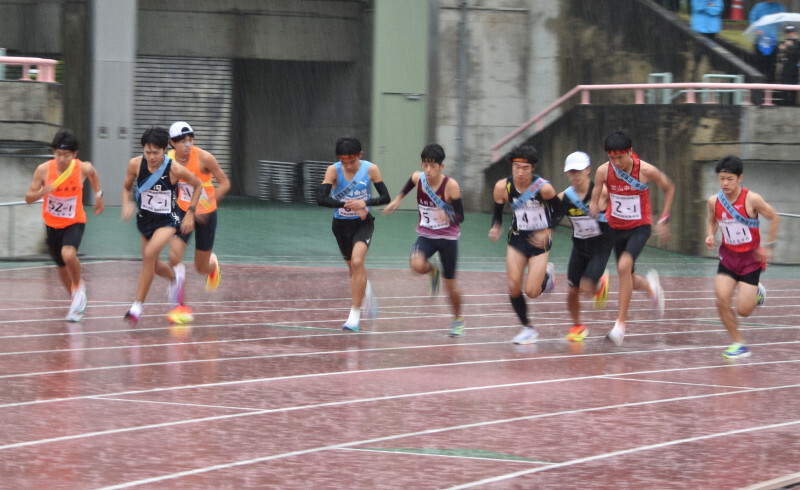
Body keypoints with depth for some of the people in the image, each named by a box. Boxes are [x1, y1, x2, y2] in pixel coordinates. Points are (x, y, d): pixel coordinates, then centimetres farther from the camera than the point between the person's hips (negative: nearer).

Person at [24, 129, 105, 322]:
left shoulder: (83, 168, -17)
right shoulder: (43, 170, -18)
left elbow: (93, 173, 9)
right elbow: (28, 198, -13)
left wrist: (98, 196, 17)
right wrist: (43, 191, -32)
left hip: (75, 222, -2)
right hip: (52, 224, 3)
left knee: (68, 255, -31)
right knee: (62, 267, 16)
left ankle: (78, 286, -2)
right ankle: (77, 300, 42)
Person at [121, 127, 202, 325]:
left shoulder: (175, 170, -22)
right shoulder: (135, 164, -14)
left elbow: (198, 185, -4)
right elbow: (127, 188, 5)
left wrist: (190, 213, -7)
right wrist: (126, 205, -15)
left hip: (167, 221, -5)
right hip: (145, 218, 5)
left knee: (149, 255, -26)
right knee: (151, 264, 16)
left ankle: (137, 306, -19)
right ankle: (175, 277, 52)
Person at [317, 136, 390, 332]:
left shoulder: (370, 169, -13)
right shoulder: (333, 170, -16)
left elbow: (385, 197, -8)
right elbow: (321, 198, -25)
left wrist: (364, 203, -27)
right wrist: (349, 205, -34)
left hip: (363, 223, -2)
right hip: (341, 225, 2)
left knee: (357, 262, -23)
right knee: (353, 267, 16)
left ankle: (355, 315, -18)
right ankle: (367, 293, 51)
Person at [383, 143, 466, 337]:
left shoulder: (450, 186, -21)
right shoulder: (418, 178, -9)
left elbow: (460, 216, -20)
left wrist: (447, 217, -39)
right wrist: (397, 199, 19)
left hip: (448, 237, -2)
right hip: (426, 235, 2)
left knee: (450, 285, 6)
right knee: (416, 264, -30)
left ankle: (458, 319, 33)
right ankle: (433, 271, 8)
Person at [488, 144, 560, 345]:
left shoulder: (544, 188, -21)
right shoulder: (502, 187, -13)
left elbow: (558, 210, -4)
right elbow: (497, 213, 1)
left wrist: (547, 231, -17)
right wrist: (495, 228, -20)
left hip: (539, 241, -3)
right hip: (517, 239, 3)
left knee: (532, 291, -8)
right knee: (514, 287, -6)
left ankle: (547, 274, 28)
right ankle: (527, 328, 15)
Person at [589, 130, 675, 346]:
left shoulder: (645, 170, -19)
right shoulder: (604, 171, -14)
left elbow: (669, 188, -1)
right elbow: (594, 200, -4)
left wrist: (664, 220, -3)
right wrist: (594, 209, -27)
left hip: (639, 228, -4)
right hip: (616, 228, 4)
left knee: (624, 266, -28)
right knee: (627, 280, 12)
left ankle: (620, 324, -23)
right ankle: (650, 286, 50)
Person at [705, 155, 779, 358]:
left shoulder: (751, 199, -19)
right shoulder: (714, 201, -8)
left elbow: (774, 218, -5)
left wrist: (769, 246, -7)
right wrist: (711, 236, -6)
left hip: (751, 258, -3)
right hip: (728, 257, 3)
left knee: (743, 310, -8)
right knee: (722, 299, -16)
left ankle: (756, 292, 29)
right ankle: (739, 344, 1)